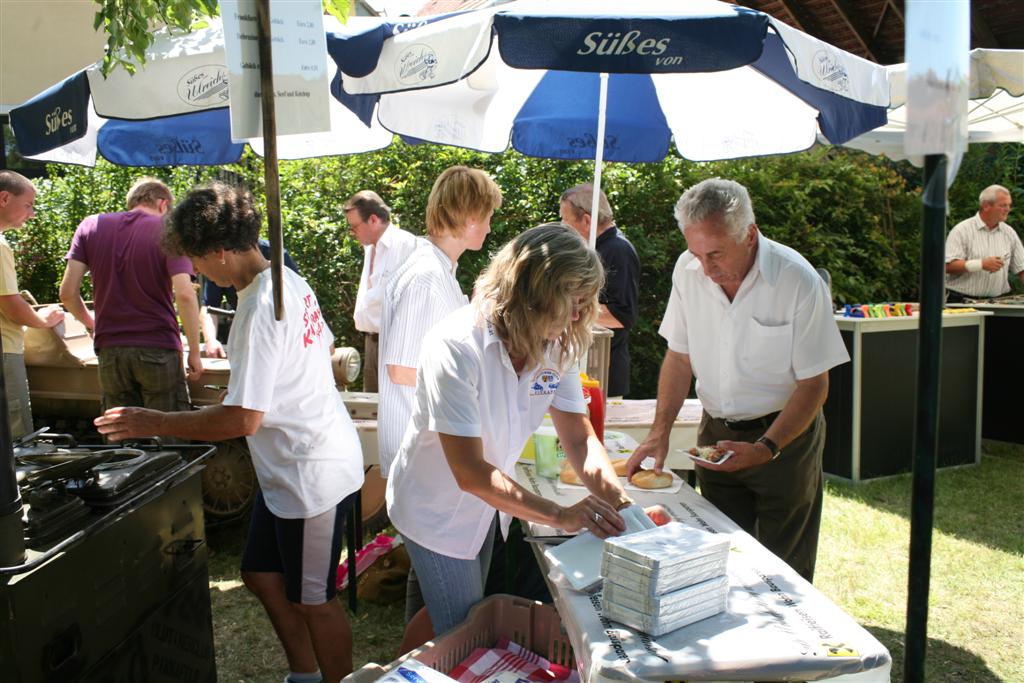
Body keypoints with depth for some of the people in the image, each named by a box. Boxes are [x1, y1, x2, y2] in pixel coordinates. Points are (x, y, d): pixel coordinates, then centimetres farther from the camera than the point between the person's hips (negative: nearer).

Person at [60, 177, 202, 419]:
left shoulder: (91, 226, 8)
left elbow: (68, 292, 2)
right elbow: (184, 294, -14)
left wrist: (90, 323, 20)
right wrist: (194, 352, -8)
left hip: (109, 350, 3)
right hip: (158, 349, -3)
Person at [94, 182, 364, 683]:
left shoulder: (260, 309, -26)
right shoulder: (289, 280, 3)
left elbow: (242, 420, -27)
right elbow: (324, 346, 19)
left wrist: (153, 423, -15)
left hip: (311, 473, -10)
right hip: (290, 467, 10)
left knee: (312, 600, 8)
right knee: (262, 575, 23)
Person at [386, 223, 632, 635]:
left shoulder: (558, 346, -14)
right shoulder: (456, 346, -33)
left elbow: (580, 437, -11)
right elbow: (471, 473, -35)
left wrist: (619, 502, -28)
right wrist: (560, 515, -40)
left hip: (488, 506, 6)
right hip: (437, 511, -6)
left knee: (479, 621, 24)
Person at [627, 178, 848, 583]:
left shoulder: (799, 281, -19)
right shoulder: (688, 270, -6)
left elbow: (813, 385, -13)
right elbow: (679, 355, 3)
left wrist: (765, 449, -25)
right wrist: (660, 431, -7)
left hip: (785, 436, -3)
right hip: (715, 434, 4)